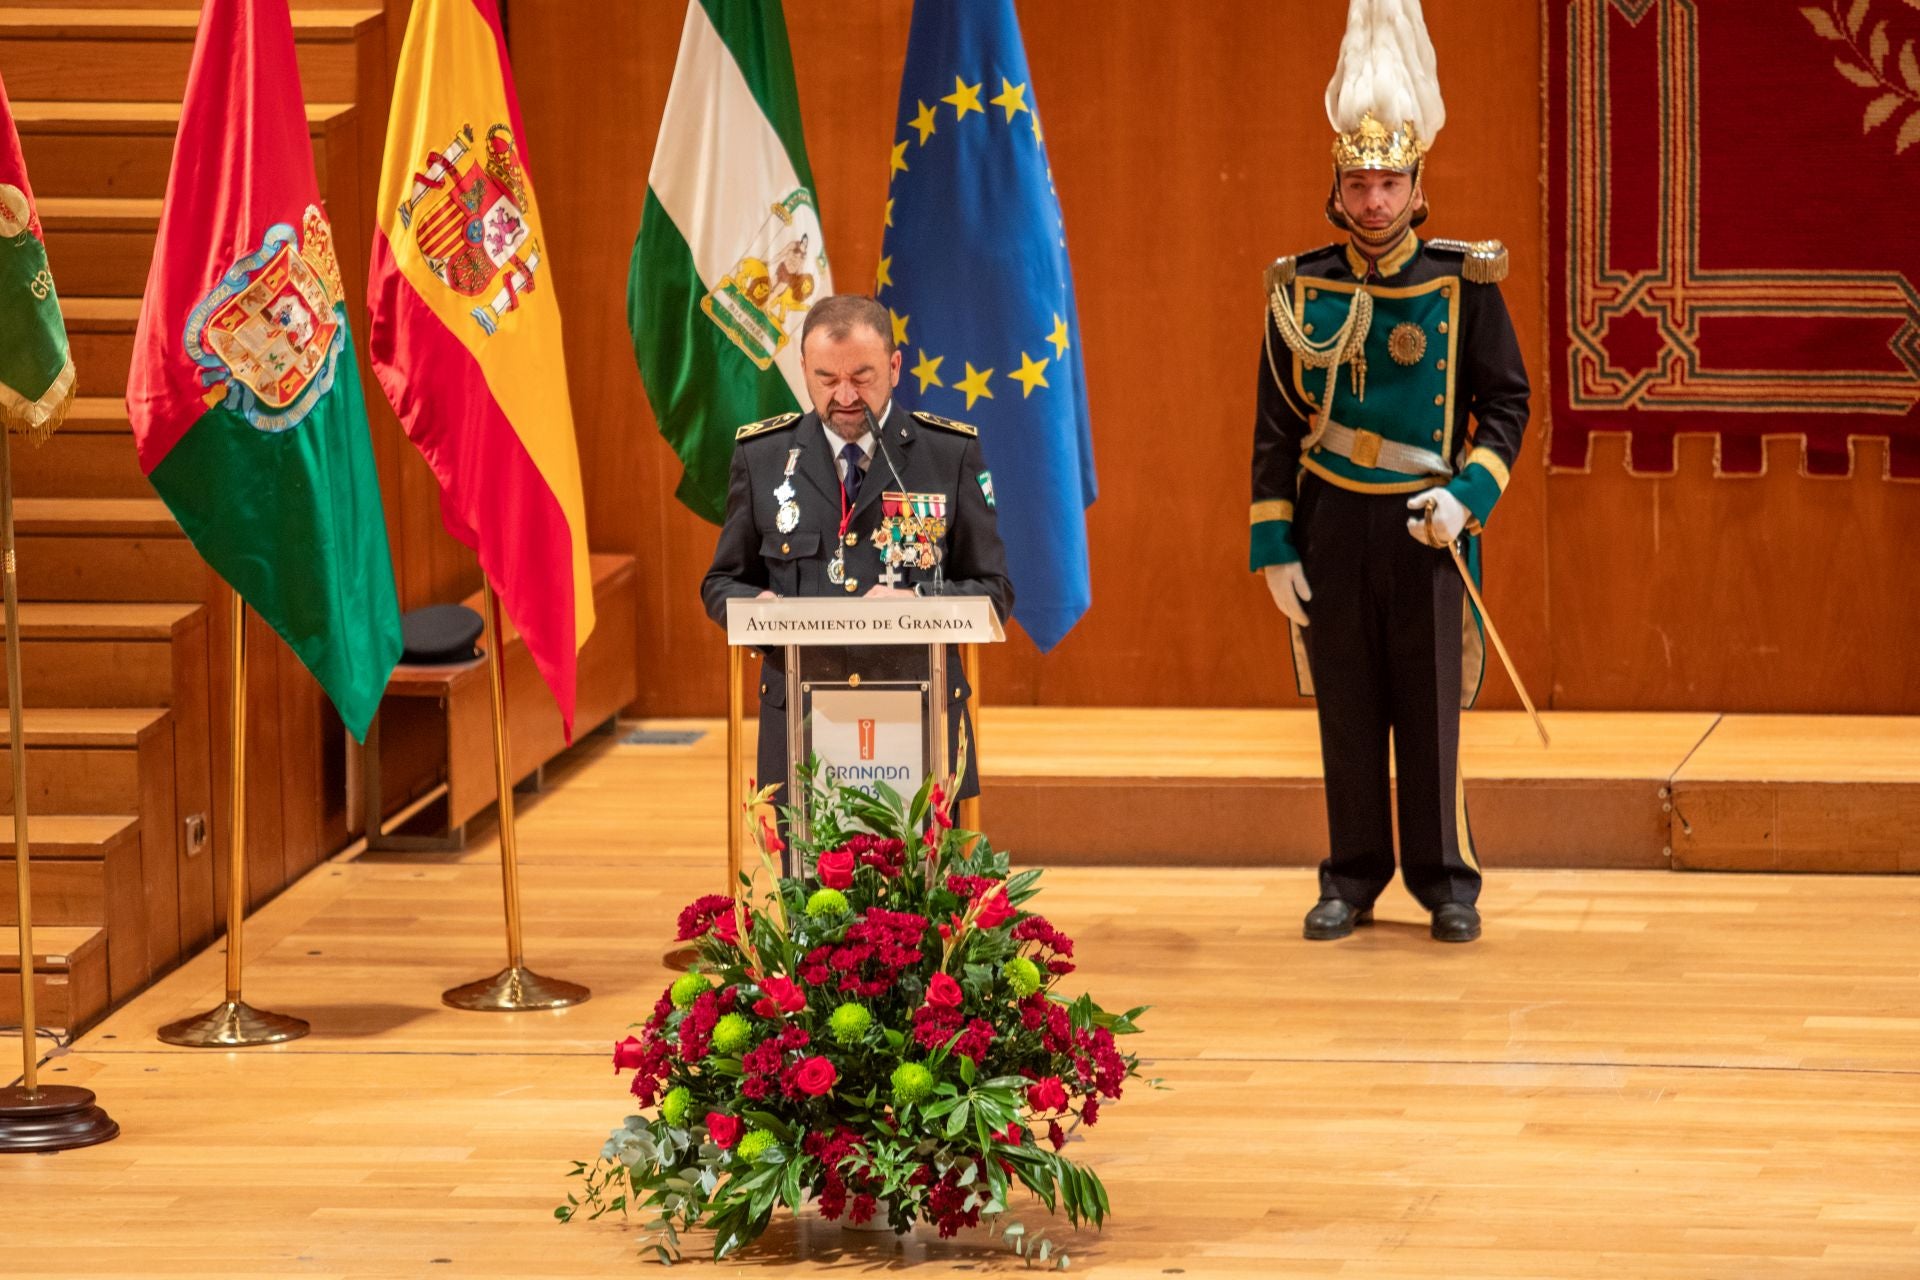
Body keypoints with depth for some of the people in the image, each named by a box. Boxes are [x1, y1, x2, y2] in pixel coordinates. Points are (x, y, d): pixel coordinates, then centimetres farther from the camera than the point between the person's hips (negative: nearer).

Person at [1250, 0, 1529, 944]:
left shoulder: (1464, 283, -1)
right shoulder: (1300, 290, 4)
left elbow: (1507, 403, 2)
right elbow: (1275, 429, 6)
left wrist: (1467, 495, -14)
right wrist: (1274, 547, 1)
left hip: (1427, 528, -2)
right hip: (1331, 528, 2)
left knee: (1431, 710, 2)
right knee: (1346, 713, 6)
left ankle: (1447, 883, 11)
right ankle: (1352, 882, 14)